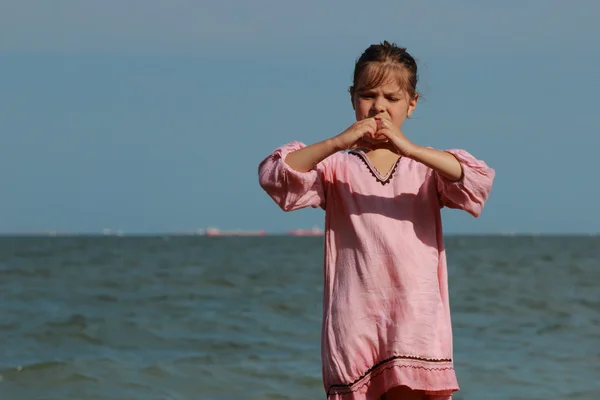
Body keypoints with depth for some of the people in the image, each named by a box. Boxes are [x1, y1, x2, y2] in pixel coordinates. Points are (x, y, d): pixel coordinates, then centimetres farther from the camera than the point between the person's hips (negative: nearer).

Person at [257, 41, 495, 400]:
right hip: (354, 323, 1)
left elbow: (478, 181, -10)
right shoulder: (337, 167, 10)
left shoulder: (427, 166, 10)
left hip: (416, 320, -1)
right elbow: (277, 176, -8)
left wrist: (409, 149, -21)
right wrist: (338, 142, -20)